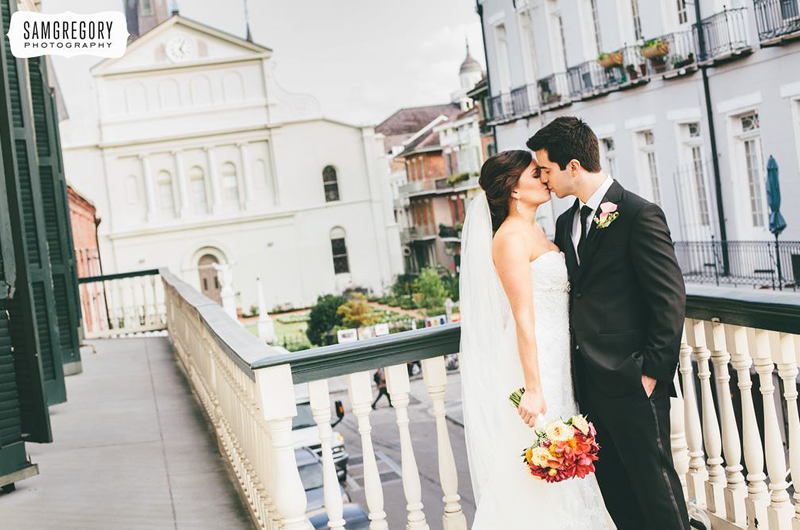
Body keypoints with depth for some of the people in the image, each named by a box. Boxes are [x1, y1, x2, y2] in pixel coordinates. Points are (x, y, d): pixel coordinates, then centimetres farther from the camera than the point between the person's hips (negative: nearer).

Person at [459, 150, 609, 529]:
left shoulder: (535, 232, 13)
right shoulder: (511, 237, -15)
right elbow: (523, 317, -20)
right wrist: (533, 388, -22)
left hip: (556, 361, 9)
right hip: (533, 361, -9)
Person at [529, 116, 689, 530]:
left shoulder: (639, 214, -10)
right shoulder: (566, 223, 14)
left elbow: (671, 298, -12)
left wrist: (653, 371, -14)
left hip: (631, 381, -7)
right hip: (589, 381, 8)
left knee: (653, 479, 1)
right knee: (613, 485, 14)